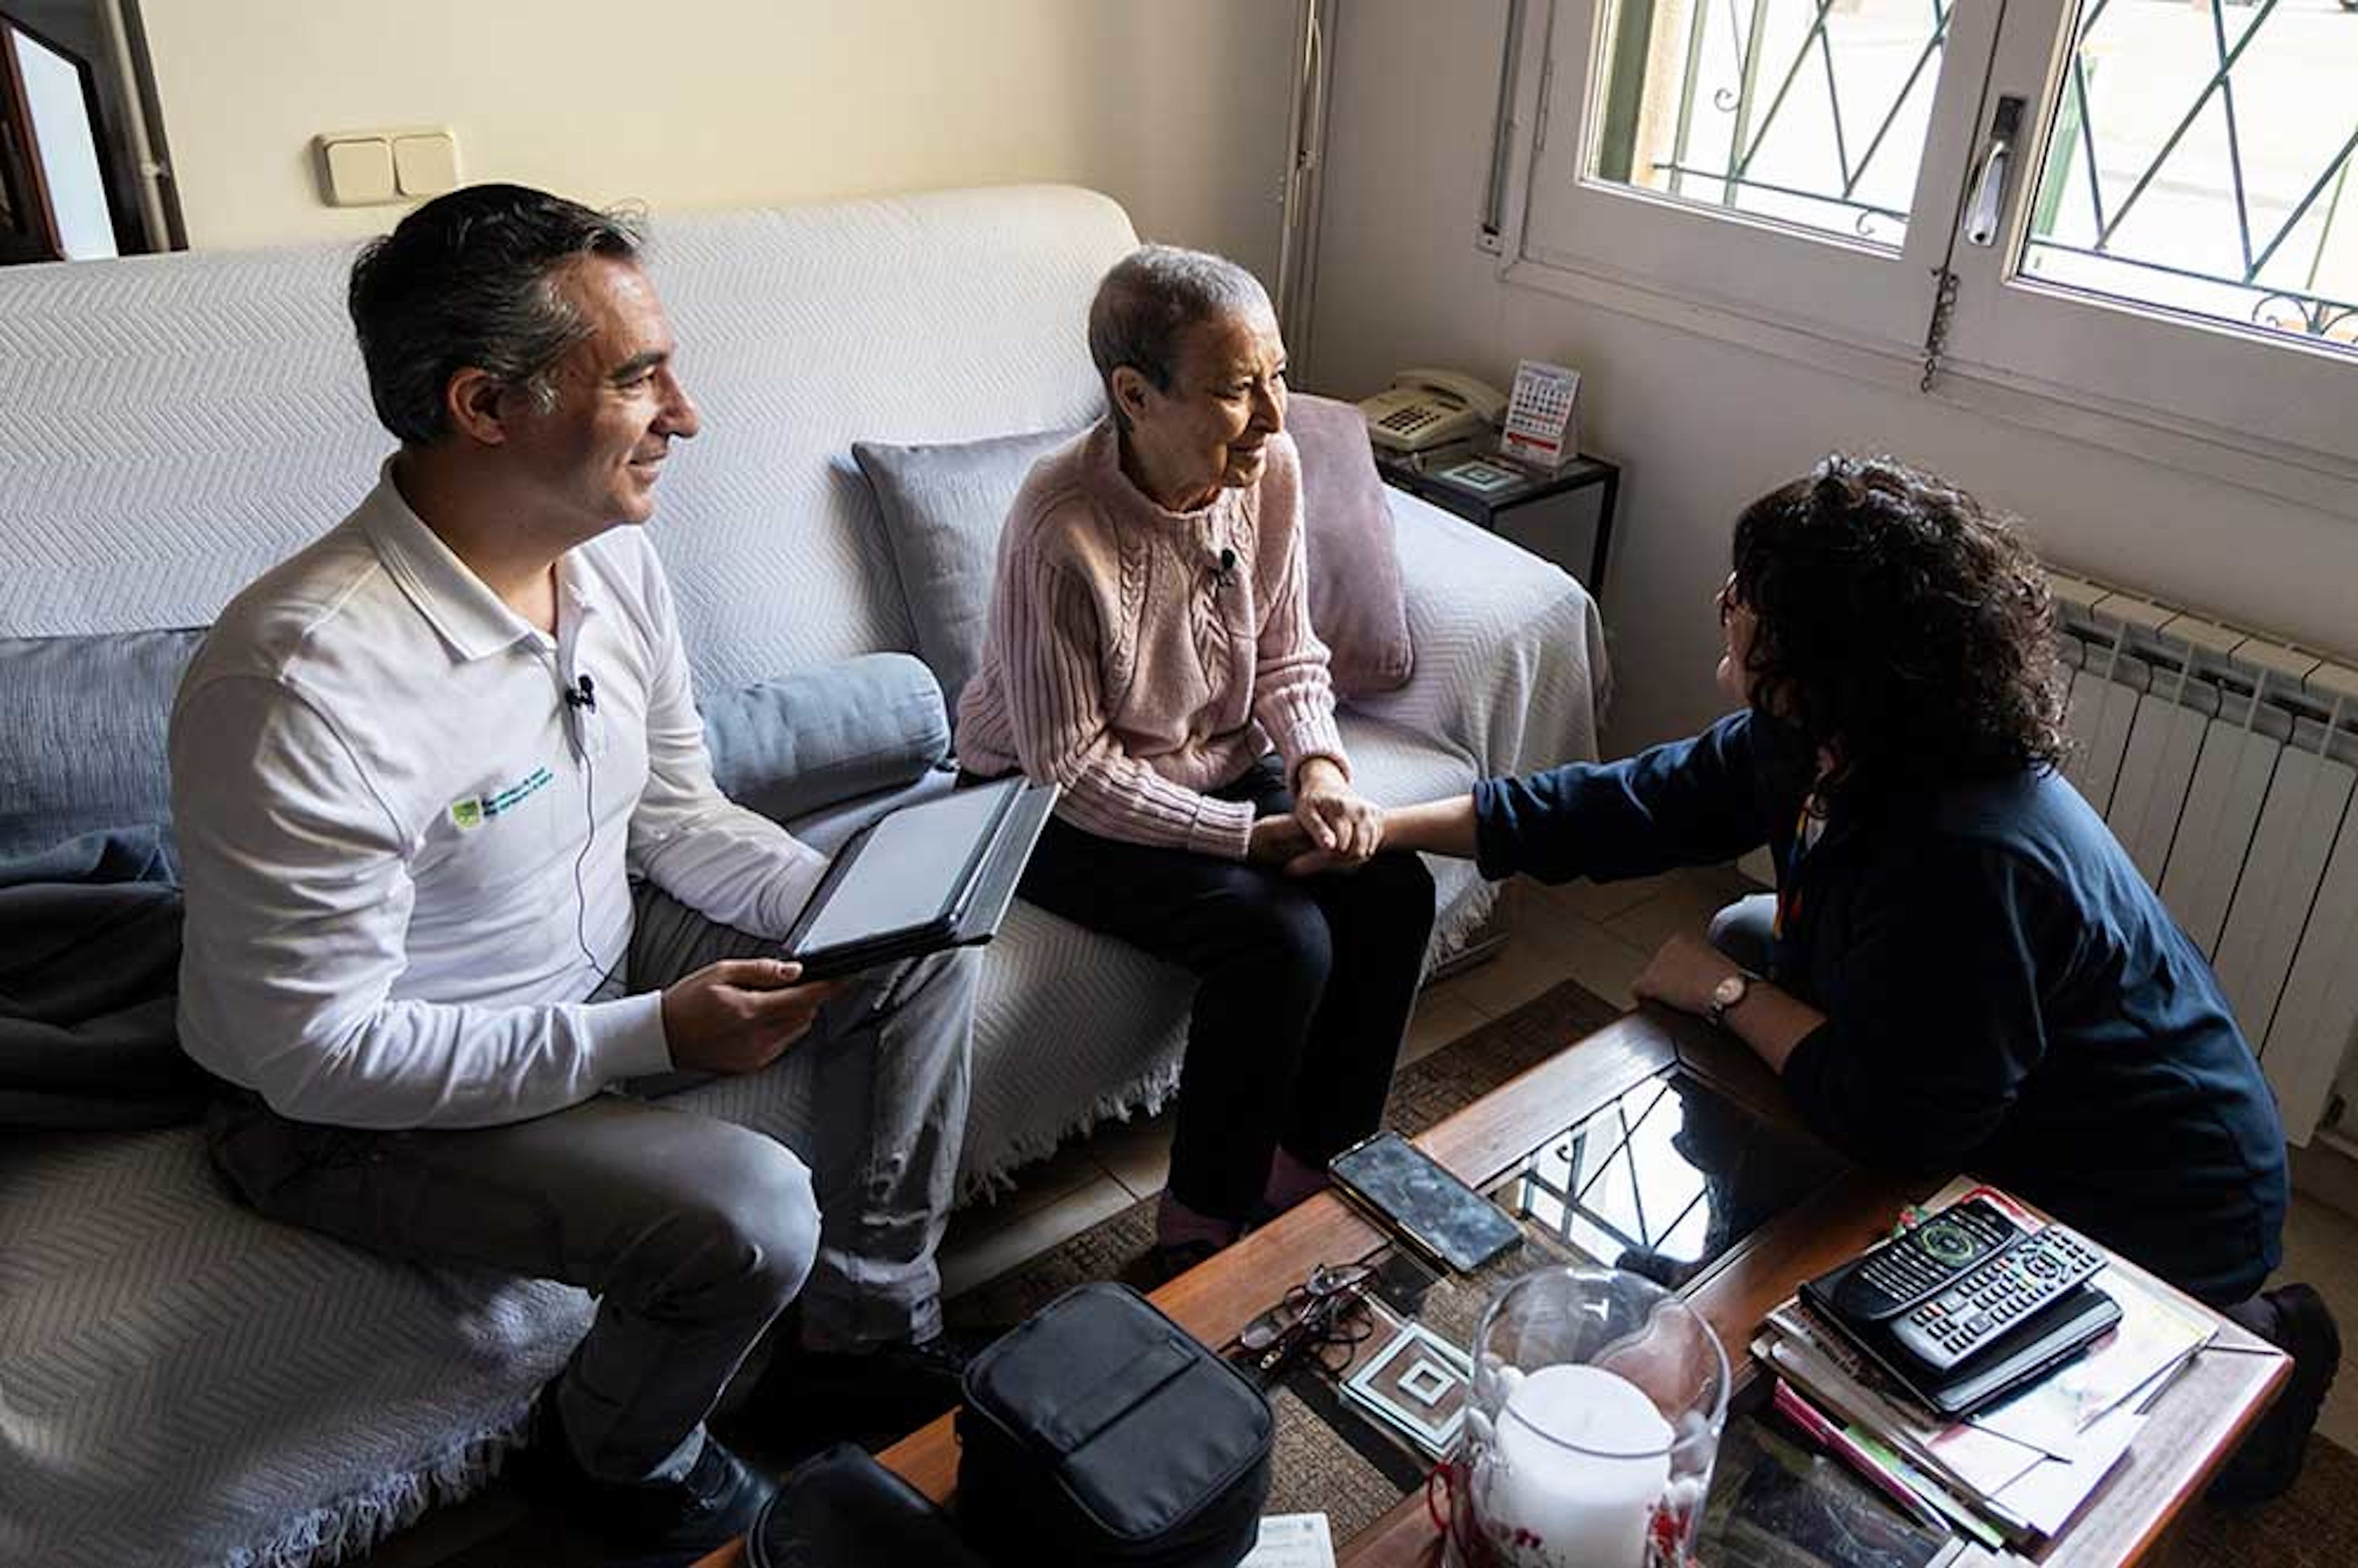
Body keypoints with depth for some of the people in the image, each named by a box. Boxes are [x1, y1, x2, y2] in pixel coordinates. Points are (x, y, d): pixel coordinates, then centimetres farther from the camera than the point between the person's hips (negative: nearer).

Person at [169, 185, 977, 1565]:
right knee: (749, 1213, -27)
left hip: (598, 949, 8)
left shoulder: (613, 555, -9)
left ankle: (873, 1332, 18)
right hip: (356, 1103, -8)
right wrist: (652, 1037, -30)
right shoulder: (308, 680, -33)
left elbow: (675, 808, 4)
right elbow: (319, 1051, -28)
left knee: (924, 955, 1)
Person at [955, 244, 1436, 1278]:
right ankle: (1202, 1230, -3)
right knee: (1279, 937, -25)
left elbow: (1289, 658, 2)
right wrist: (1254, 834, -24)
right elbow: (1071, 767, -24)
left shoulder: (1270, 465, -10)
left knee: (1393, 886, -11)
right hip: (1059, 806, -6)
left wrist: (1319, 767, -17)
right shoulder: (1059, 530, -30)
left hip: (1217, 765, 7)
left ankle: (1309, 1167, 8)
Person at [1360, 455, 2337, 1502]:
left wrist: (1727, 995, -19)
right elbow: (1628, 806, -3)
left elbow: (1899, 1123, -32)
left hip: (2155, 1210, -8)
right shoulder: (1806, 744, -13)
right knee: (1750, 934, 9)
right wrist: (1389, 827, -3)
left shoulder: (1970, 860, -38)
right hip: (2006, 1121, 8)